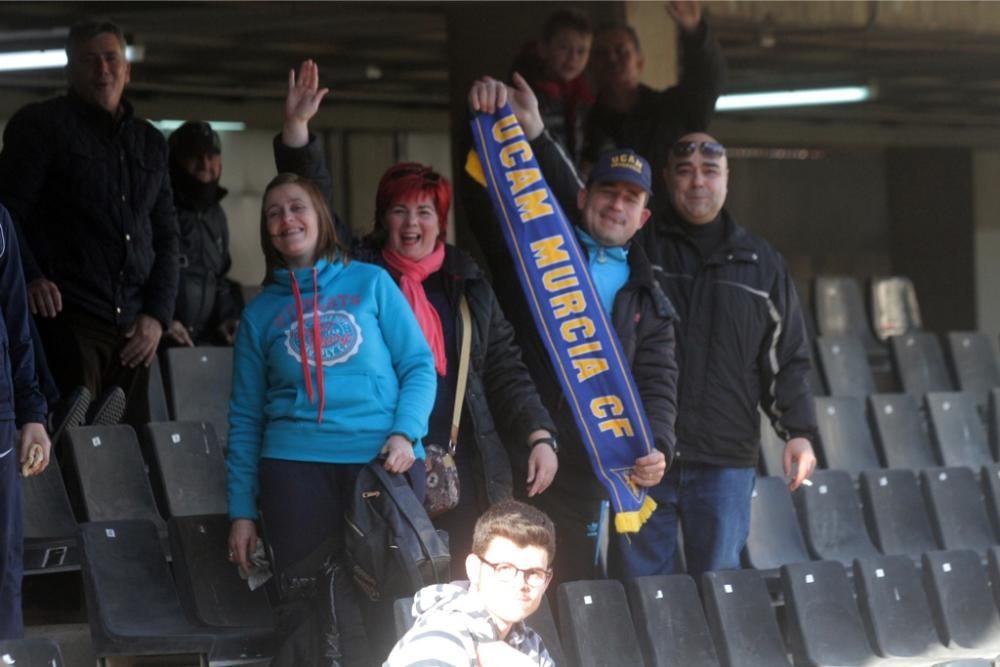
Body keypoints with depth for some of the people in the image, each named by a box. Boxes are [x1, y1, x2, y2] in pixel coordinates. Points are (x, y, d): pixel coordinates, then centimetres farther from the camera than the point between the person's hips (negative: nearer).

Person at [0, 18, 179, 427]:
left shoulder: (150, 143, 21)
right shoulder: (40, 125, 5)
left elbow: (166, 236, 22)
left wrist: (158, 314, 9)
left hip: (133, 330, 5)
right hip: (66, 318, -5)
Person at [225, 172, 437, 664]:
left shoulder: (371, 283, 10)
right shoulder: (260, 312, 13)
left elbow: (419, 364, 6)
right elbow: (245, 418, 12)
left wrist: (406, 434, -11)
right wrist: (241, 510, 6)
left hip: (384, 460, -1)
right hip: (296, 464, 1)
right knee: (305, 604, -4)